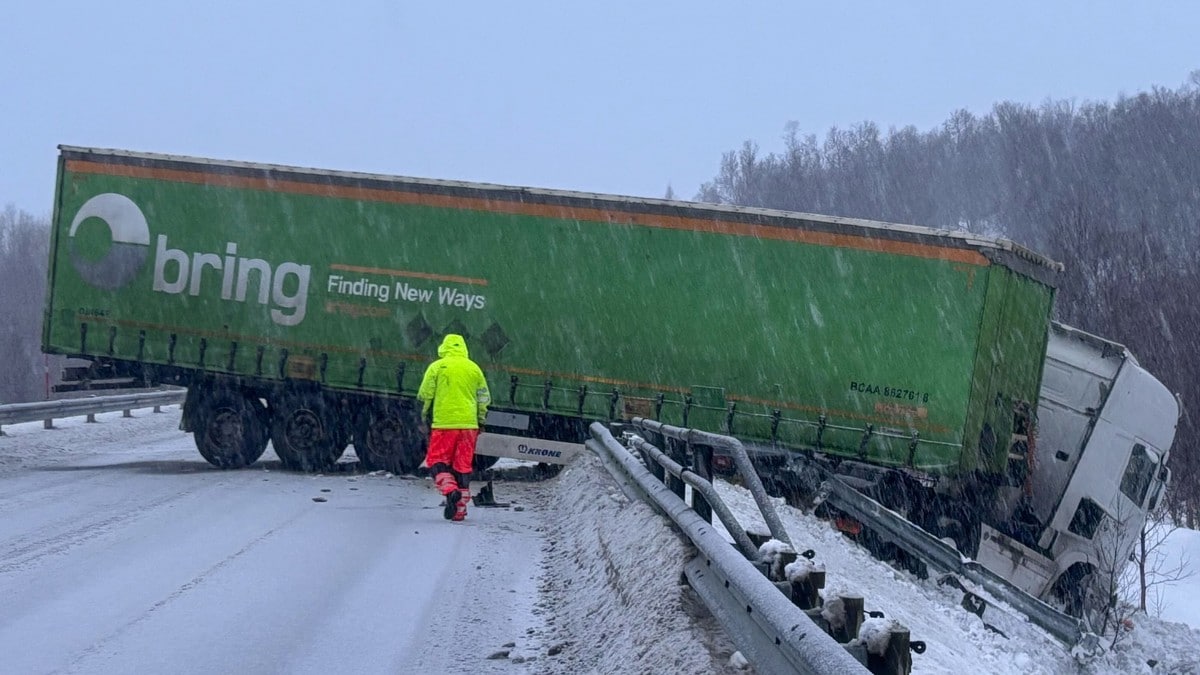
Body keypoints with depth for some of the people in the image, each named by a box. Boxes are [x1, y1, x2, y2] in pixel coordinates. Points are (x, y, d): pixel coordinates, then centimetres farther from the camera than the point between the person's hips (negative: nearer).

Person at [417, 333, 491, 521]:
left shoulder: (437, 367, 0)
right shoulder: (474, 368, 10)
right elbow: (484, 398, 13)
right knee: (463, 465, 8)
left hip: (444, 423, -3)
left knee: (437, 462, 5)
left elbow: (425, 395, -1)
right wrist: (481, 421, 22)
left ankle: (450, 490, -21)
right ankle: (460, 509, 8)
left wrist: (425, 417, 12)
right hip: (468, 425, 3)